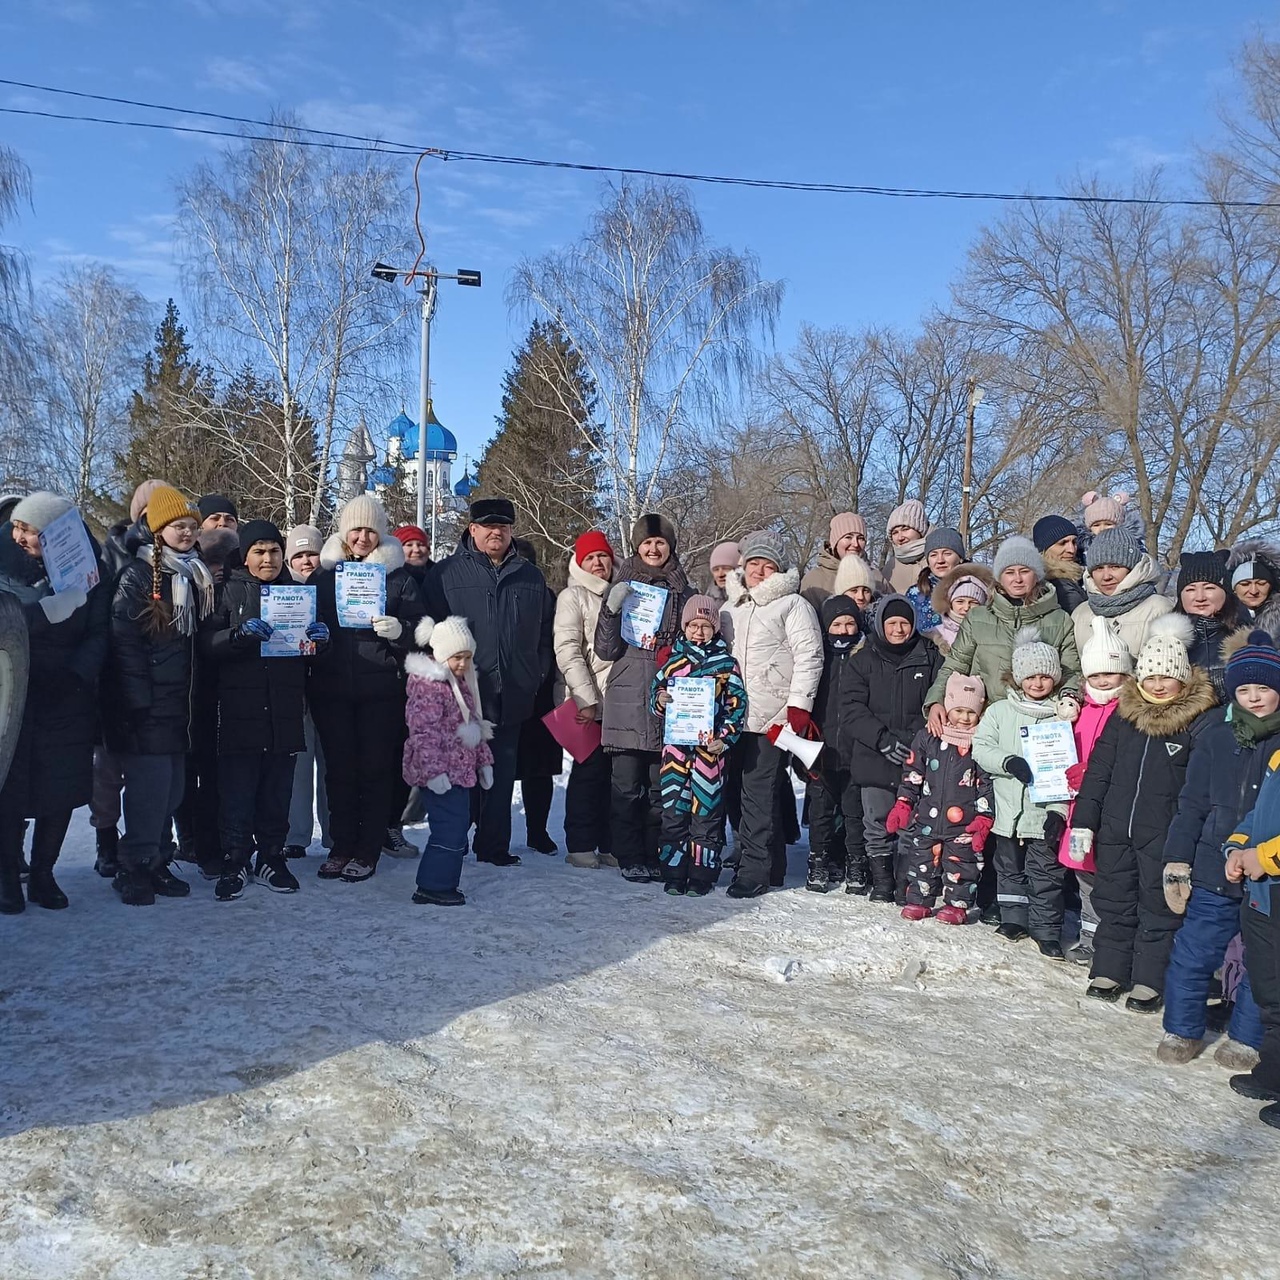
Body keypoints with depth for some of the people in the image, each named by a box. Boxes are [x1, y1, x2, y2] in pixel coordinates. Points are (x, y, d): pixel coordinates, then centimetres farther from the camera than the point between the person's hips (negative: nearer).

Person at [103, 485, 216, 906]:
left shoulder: (195, 576, 14)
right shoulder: (137, 575, -7)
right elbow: (123, 640, -13)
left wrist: (194, 696, 11)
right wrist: (138, 699, -17)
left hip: (179, 701, 7)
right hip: (146, 703, -7)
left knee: (172, 787, 9)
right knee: (149, 785, -7)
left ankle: (156, 863, 20)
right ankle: (134, 868, 4)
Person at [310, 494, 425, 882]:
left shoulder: (397, 576, 5)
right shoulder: (323, 574, 11)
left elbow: (419, 630, 2)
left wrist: (399, 631, -18)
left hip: (381, 689, -2)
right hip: (330, 687, 2)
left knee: (375, 768, 1)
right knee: (339, 768, 6)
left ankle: (367, 851, 10)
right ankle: (342, 846, 17)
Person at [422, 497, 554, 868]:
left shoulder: (531, 578, 13)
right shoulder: (445, 573, 1)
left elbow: (546, 633, 18)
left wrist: (537, 675, 8)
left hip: (512, 696, 3)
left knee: (501, 775, 9)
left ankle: (494, 845, 17)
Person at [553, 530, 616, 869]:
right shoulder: (572, 597, 1)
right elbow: (567, 650, -9)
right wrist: (585, 698, -16)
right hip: (590, 702, -5)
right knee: (589, 771, -2)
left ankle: (610, 845, 14)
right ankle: (580, 846, 7)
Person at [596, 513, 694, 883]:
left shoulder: (683, 592, 12)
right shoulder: (621, 589, 7)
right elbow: (606, 650, 0)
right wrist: (612, 609, -14)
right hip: (628, 700, -1)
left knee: (662, 785, 3)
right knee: (626, 785, -1)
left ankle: (655, 855, 14)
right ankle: (629, 858, 7)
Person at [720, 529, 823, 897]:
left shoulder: (792, 605, -1)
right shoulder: (731, 607, 20)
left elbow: (809, 657, -8)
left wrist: (799, 706, -14)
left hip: (775, 715, -7)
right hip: (737, 715, 7)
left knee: (759, 793, -9)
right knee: (753, 790, 10)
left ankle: (754, 869, -4)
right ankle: (773, 866, 21)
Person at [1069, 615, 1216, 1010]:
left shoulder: (1197, 723, -7)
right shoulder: (1123, 715, 4)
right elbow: (1097, 770, 8)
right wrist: (1083, 821, 4)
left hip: (1165, 835, -4)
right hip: (1115, 829, 4)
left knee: (1158, 907, 6)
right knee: (1113, 902, 14)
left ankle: (1150, 981, 17)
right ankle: (1108, 971, 26)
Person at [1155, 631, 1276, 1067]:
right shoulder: (1217, 735, 1)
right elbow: (1193, 803, 6)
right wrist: (1178, 861, 2)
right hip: (1214, 871, 1)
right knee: (1193, 954, 6)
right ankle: (1181, 1031, 24)